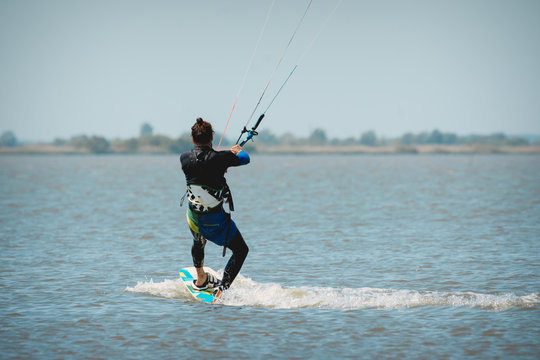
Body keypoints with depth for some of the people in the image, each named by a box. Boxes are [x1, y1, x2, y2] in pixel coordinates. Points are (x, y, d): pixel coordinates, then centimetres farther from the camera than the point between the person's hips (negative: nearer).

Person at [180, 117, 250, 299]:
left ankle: (201, 279, 54)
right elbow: (245, 159, -3)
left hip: (194, 217, 5)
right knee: (241, 250, 13)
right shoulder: (219, 158, -21)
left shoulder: (184, 158, -7)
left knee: (198, 243, 37)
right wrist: (238, 150, 20)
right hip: (215, 219, -5)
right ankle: (221, 288, -1)